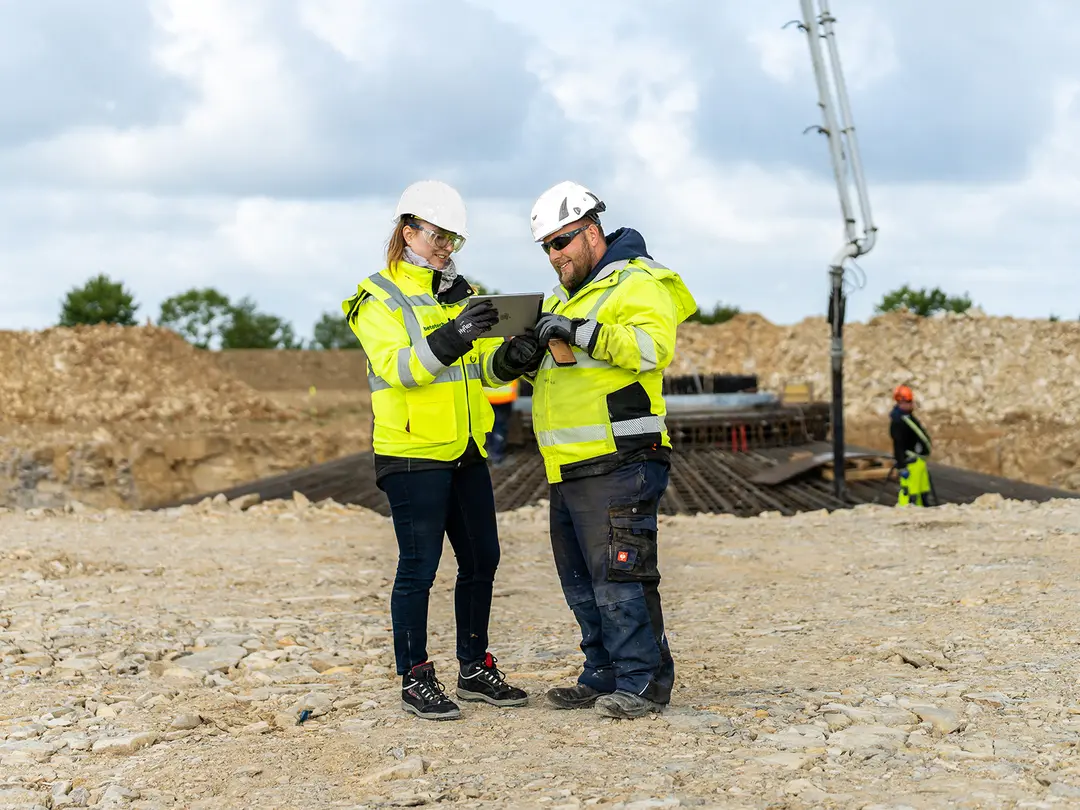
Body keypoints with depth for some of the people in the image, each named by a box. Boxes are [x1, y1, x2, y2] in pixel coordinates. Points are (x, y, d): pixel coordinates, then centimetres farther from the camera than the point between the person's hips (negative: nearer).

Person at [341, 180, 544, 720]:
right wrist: (450, 339, -35)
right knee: (419, 566, -4)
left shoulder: (461, 294, 16)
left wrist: (508, 358, -13)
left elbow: (483, 367, 10)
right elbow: (395, 366, -20)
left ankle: (475, 669, 21)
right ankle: (415, 680, 4)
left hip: (465, 450, 7)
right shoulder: (378, 300, -5)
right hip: (412, 452, -7)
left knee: (481, 558, 10)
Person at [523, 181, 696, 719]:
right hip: (568, 469, 10)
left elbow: (653, 346, -22)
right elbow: (557, 374, 28)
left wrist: (581, 332, -27)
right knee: (582, 584, 13)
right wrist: (529, 358, 5)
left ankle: (643, 683, -4)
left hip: (617, 464, -10)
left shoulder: (638, 284, -5)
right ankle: (604, 678, 20)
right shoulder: (568, 297, 24)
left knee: (618, 577, -11)